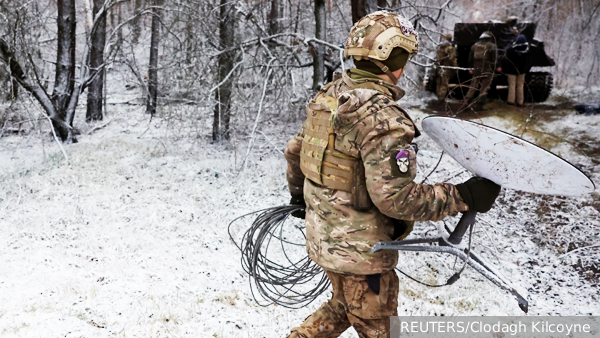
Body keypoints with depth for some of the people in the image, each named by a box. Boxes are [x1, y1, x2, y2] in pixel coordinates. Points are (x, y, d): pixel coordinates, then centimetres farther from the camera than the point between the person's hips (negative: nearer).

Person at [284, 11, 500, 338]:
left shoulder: (328, 95, 1)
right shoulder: (383, 117, -26)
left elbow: (294, 150, 13)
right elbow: (394, 197, -30)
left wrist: (297, 194, 31)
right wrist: (463, 196, -22)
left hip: (322, 234, 8)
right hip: (360, 249, -8)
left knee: (344, 306, 31)